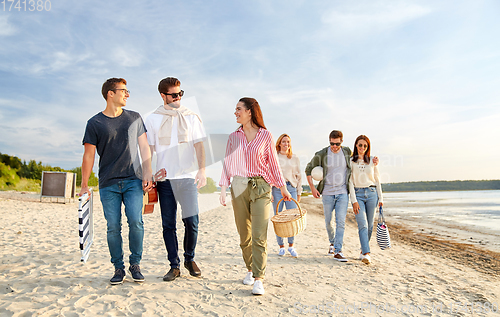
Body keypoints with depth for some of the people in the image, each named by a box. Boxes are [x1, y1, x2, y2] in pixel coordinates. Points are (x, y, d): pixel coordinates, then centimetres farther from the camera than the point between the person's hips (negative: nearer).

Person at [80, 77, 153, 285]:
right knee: (113, 227, 1)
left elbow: (144, 148, 10)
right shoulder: (95, 123, 5)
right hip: (108, 184, 0)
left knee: (136, 222, -10)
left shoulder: (134, 118, 11)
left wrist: (147, 175, 1)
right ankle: (118, 268, 16)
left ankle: (135, 264, 8)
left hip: (133, 180, 1)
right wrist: (84, 185, 1)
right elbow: (89, 155, 5)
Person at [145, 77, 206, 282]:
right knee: (168, 224, 4)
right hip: (164, 178, 1)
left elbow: (199, 146, 5)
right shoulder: (153, 119, 10)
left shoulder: (191, 117, 9)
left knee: (191, 221, -7)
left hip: (187, 176, -1)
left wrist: (202, 170, -7)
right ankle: (174, 265, 16)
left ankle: (189, 258, 17)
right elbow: (148, 149, 10)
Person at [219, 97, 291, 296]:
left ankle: (258, 279, -2)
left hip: (260, 187, -3)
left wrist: (283, 188, 9)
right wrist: (223, 188, -2)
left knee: (259, 236, -8)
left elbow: (273, 163, 7)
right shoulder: (234, 137, 10)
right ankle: (250, 269, 29)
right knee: (244, 235, 10)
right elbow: (227, 163, 9)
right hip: (239, 187, 3)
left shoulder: (265, 135, 2)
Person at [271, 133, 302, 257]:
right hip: (277, 189, -1)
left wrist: (299, 193, 11)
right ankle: (281, 246, 13)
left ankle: (291, 246, 11)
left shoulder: (295, 159, 12)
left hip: (291, 188, 2)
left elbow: (298, 176, 16)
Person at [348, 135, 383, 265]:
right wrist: (354, 200, -9)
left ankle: (363, 251, 20)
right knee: (362, 224, -13)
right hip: (357, 194, -2)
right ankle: (366, 254, -17)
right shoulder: (351, 161, 2)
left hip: (371, 193, 2)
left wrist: (380, 198, 7)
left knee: (369, 225, 6)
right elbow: (350, 181, -2)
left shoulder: (372, 160, 8)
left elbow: (377, 180, 12)